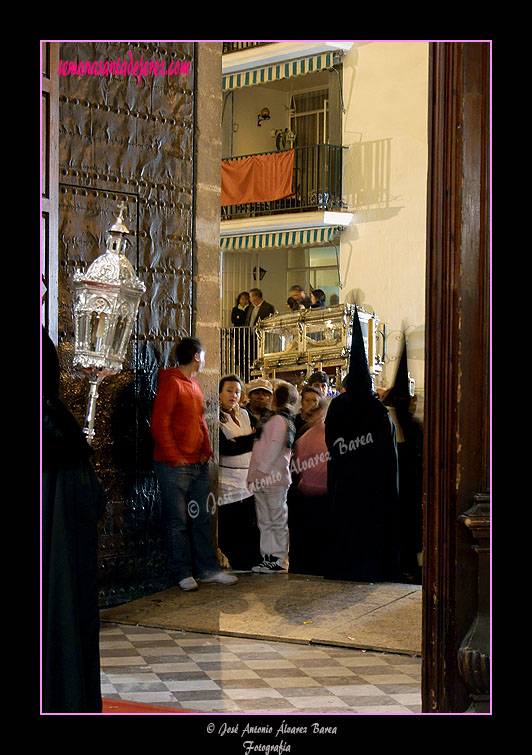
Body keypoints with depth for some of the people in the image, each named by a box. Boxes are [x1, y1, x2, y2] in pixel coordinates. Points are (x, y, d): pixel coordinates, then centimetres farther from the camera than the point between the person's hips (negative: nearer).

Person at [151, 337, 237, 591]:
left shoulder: (195, 386, 17)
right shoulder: (171, 383, -11)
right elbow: (160, 425, -16)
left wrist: (206, 451, 9)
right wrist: (174, 457, -16)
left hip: (198, 464, 9)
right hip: (174, 465, -9)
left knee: (202, 518, 11)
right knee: (178, 520, -1)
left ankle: (207, 569, 17)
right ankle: (183, 573, 7)